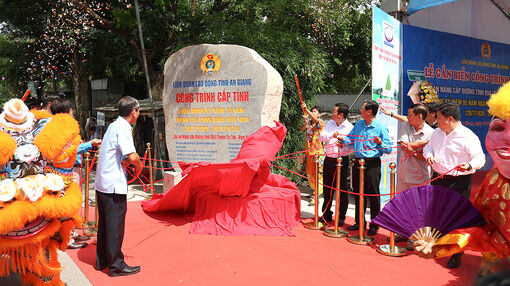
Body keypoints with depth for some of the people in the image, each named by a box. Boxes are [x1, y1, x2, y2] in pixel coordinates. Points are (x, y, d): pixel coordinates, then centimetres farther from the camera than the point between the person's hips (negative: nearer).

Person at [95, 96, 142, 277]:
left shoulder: (114, 125, 13)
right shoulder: (123, 128, -16)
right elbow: (132, 156, -26)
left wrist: (127, 162, 0)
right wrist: (139, 165, -7)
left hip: (102, 183, 9)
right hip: (114, 185, -9)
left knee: (105, 223, 17)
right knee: (115, 225, 0)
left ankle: (102, 260, 29)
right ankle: (116, 265, 10)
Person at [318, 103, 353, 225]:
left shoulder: (350, 128, -6)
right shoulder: (329, 124, 11)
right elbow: (321, 136, 2)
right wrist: (332, 135, -14)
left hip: (342, 161, -5)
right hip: (328, 160, 5)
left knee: (342, 189, 2)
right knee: (327, 187, 13)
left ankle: (341, 217, 14)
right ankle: (326, 214, 27)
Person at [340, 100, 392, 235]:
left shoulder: (381, 128, -6)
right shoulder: (358, 124, 11)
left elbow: (389, 149, -8)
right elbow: (350, 139, 17)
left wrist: (380, 143, -26)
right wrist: (342, 139, -3)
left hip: (372, 164, -6)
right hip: (358, 163, 6)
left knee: (373, 195, 0)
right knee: (358, 194, 13)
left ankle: (374, 225, 11)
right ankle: (359, 222, 26)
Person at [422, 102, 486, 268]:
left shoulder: (468, 136, -13)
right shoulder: (437, 132, 9)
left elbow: (480, 158, -15)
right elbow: (428, 147, 20)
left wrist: (469, 165, -36)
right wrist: (429, 155, -3)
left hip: (459, 182, -7)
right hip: (438, 179, 7)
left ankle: (456, 256, 11)